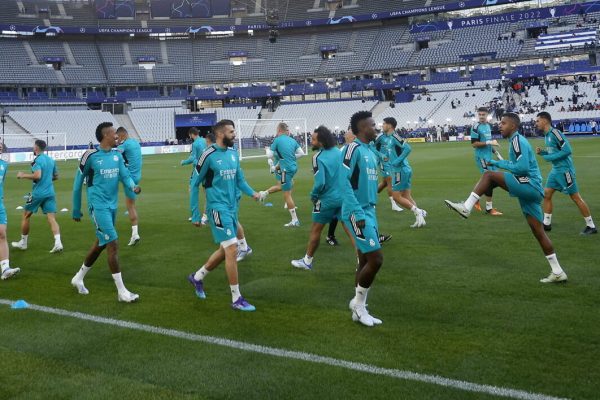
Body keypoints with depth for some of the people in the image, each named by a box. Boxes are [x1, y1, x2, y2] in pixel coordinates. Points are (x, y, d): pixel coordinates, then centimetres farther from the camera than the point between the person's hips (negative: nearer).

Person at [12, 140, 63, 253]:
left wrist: (23, 175, -9)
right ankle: (58, 243, -19)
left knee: (26, 215, 13)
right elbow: (56, 176, 20)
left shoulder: (37, 160, -10)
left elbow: (37, 175, -23)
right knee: (52, 218, -2)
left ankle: (23, 242, 23)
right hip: (50, 192, 5)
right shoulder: (51, 160, 11)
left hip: (38, 193, -5)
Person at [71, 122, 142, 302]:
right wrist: (76, 210, 5)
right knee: (113, 245, -10)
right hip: (98, 206, -7)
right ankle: (122, 292, -4)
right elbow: (78, 183, -1)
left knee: (100, 244, 17)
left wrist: (133, 186, -23)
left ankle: (78, 278, 38)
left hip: (112, 205, 7)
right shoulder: (90, 156, -11)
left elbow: (125, 176, 1)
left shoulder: (117, 154, 6)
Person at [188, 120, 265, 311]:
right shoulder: (209, 155, -11)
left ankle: (197, 277, 37)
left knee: (225, 250, 15)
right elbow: (195, 184, -4)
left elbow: (239, 179, 15)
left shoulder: (233, 153, 8)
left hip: (232, 207, 8)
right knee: (232, 249, -10)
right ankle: (236, 299, 0)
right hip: (218, 207, -8)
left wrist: (252, 193, -5)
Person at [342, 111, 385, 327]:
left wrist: (370, 211, 16)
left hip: (368, 212, 9)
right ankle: (358, 303, 9)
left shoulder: (370, 152, 14)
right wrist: (358, 214, -21)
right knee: (376, 258, -10)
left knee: (365, 261, 10)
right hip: (358, 213, -9)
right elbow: (344, 183, -19)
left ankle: (359, 309, 19)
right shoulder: (353, 149, -13)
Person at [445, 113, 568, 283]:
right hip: (531, 189, 10)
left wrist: (500, 164, -9)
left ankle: (466, 208, -17)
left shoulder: (517, 140, -9)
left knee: (489, 175, -13)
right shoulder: (517, 140, 20)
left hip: (530, 185, -10)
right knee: (538, 231, 10)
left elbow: (522, 167, -20)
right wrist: (495, 162, 23)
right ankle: (557, 272, 15)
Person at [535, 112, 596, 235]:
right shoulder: (547, 135, 11)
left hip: (564, 169, -10)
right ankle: (546, 223, 16)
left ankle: (591, 226, 6)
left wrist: (550, 158, -18)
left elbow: (567, 150, -22)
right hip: (556, 170, 10)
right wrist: (541, 152, 5)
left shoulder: (555, 133, -18)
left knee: (575, 197, -3)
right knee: (546, 194, 8)